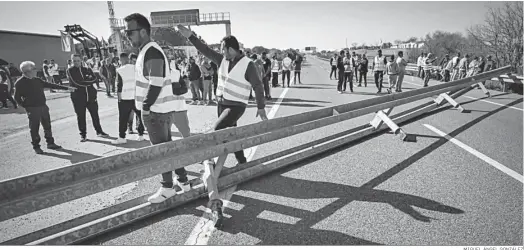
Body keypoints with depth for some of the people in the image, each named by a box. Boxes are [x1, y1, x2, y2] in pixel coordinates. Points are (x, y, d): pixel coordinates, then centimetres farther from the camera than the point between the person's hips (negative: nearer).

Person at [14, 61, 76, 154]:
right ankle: (36, 147, 14)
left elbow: (50, 85, 13)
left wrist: (66, 88, 13)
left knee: (47, 126, 12)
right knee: (34, 128, 3)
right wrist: (26, 106, -8)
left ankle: (50, 143, 24)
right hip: (32, 109, -6)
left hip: (43, 106, 6)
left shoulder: (37, 80, 7)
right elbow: (17, 97, -5)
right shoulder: (20, 83, -9)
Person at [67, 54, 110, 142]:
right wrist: (88, 80, -7)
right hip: (78, 97, -3)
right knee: (81, 116, 3)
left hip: (90, 95, 3)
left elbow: (93, 79, -3)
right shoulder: (70, 71, 1)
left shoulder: (87, 69, 12)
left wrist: (83, 82, -13)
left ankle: (99, 131, 23)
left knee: (95, 114, 9)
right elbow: (76, 82, -12)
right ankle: (83, 134, 14)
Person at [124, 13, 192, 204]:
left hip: (155, 111, -10)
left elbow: (156, 83, -25)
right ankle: (182, 180, 25)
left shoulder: (151, 52, -17)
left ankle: (168, 187, 12)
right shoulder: (148, 51, 15)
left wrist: (146, 107, -17)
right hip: (162, 109, 10)